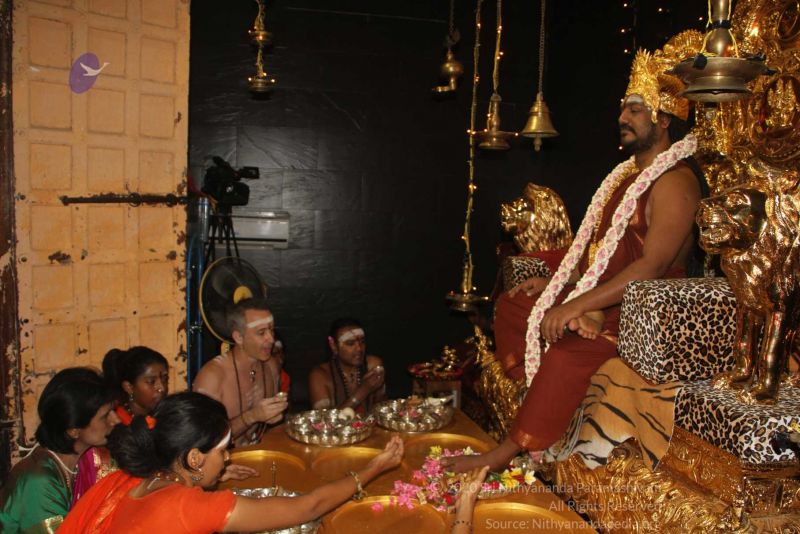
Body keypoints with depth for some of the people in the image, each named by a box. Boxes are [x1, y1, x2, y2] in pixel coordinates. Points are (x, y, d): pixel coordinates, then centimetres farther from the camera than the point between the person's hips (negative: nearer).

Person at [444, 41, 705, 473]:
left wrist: (576, 306, -31)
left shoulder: (675, 181, -15)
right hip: (602, 297, 10)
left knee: (569, 349, -34)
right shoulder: (630, 173, 16)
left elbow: (652, 265, -26)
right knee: (513, 305, 7)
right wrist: (555, 282, 10)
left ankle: (508, 451, -20)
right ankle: (528, 416, 3)